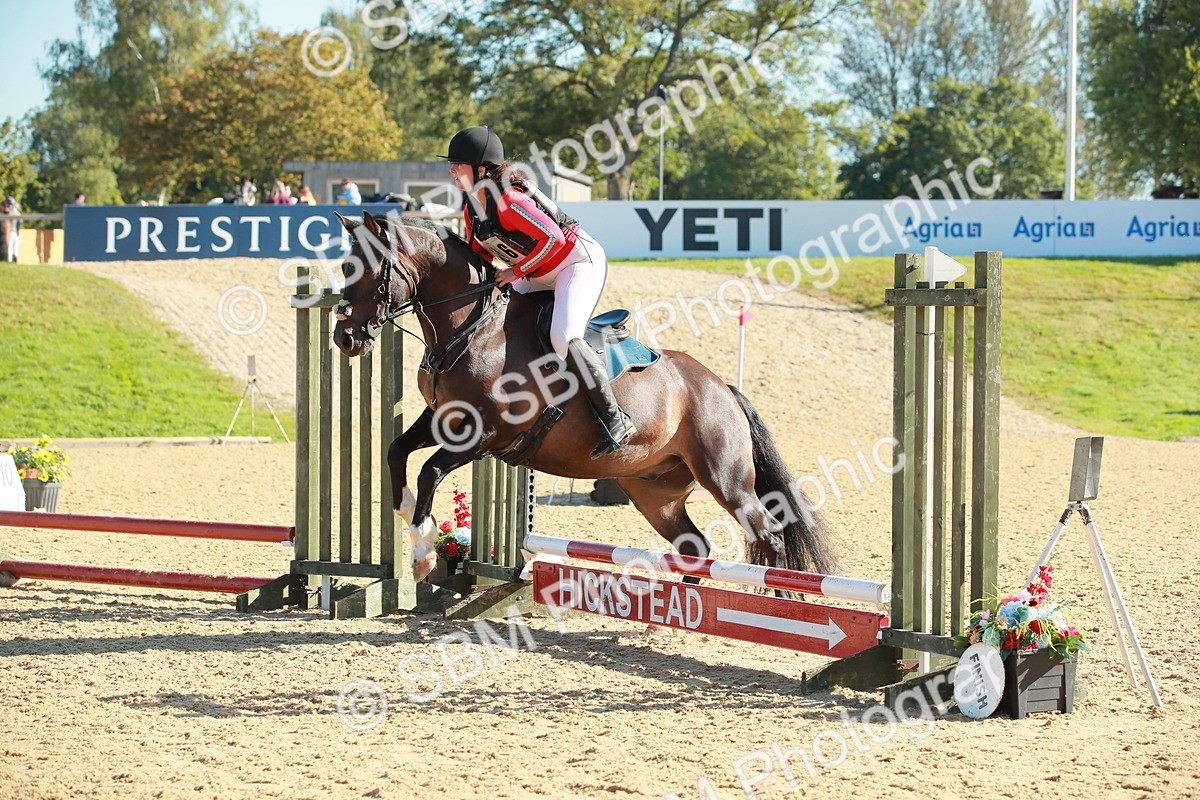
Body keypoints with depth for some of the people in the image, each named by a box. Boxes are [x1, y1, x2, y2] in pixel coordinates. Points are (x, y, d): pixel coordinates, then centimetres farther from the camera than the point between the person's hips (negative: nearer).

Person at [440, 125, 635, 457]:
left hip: (579, 261, -10)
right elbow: (479, 255, 14)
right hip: (540, 276, 10)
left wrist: (517, 270, -23)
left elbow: (552, 237, -33)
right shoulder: (471, 209, 1)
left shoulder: (508, 200, -29)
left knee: (563, 338, -29)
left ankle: (615, 419, -21)